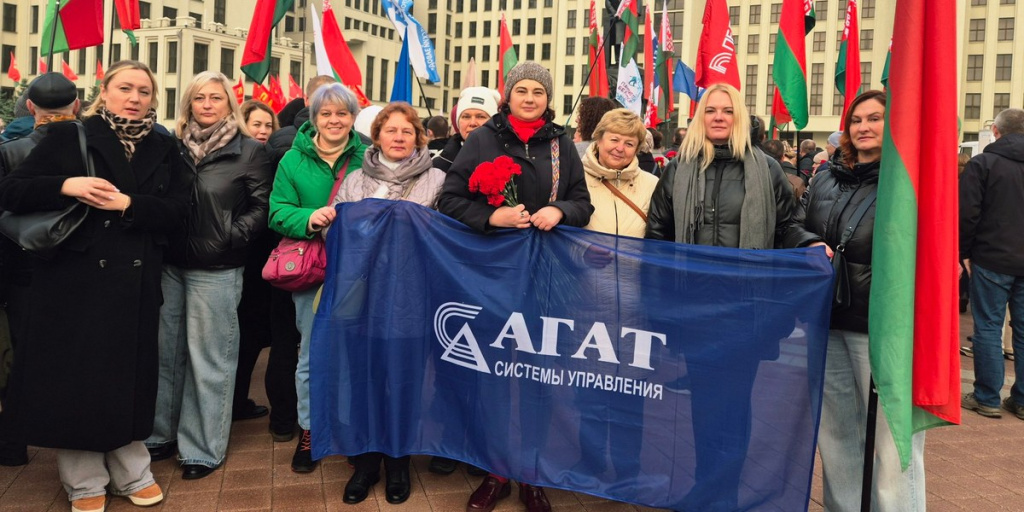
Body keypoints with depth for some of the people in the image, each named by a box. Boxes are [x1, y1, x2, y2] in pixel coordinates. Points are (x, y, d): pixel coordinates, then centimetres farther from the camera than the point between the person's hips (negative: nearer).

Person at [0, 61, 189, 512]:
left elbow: (177, 211, -1)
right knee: (75, 375, 4)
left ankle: (131, 473, 25)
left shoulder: (162, 149, 9)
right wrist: (66, 186, -19)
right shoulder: (67, 138, 1)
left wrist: (128, 204, -16)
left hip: (135, 282, 2)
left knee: (129, 375, 9)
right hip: (74, 281, -2)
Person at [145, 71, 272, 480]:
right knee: (166, 353, 14)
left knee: (207, 361, 4)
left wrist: (230, 238, -15)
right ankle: (161, 433, 31)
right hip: (168, 264, 5)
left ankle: (202, 449, 17)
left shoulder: (249, 151, -4)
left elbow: (261, 207, -6)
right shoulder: (175, 147, 9)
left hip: (215, 271, -5)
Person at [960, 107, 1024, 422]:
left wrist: (964, 252, -1)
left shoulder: (983, 163, -8)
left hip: (992, 259, -5)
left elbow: (966, 214, -11)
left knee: (988, 327, 2)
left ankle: (987, 398, 5)